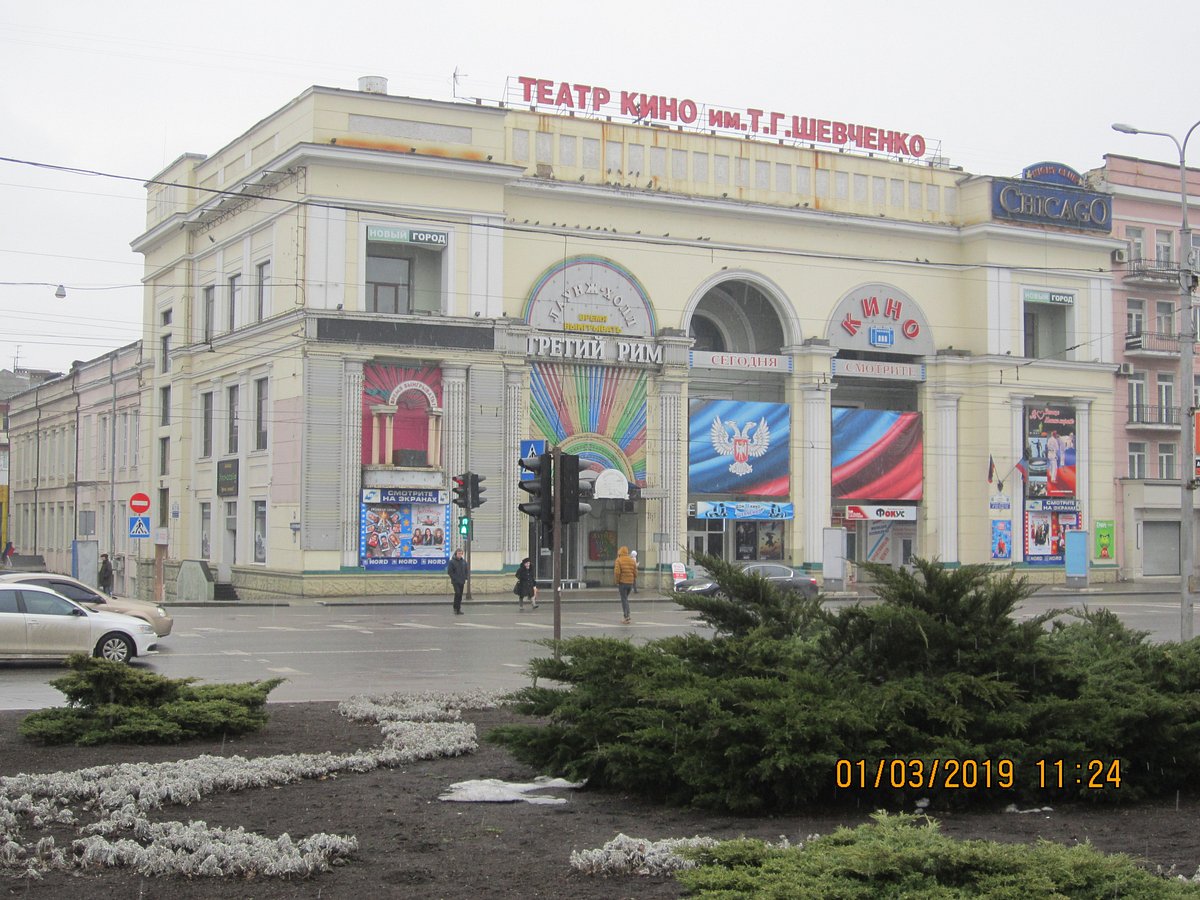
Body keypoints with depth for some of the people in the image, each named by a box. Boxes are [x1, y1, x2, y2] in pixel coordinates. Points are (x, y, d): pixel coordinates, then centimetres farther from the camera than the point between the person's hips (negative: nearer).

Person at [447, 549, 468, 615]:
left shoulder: (464, 562, 10)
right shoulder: (452, 562, -5)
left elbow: (467, 570, 17)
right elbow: (449, 571, -6)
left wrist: (465, 578, 6)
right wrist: (454, 578, -12)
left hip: (462, 581, 5)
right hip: (455, 581, -5)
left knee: (460, 595, 5)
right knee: (457, 593, -17)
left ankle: (458, 609, 10)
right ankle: (455, 608, -7)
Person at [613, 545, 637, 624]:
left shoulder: (619, 560, -8)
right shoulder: (632, 560, 7)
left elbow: (617, 572, -17)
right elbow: (635, 572, 5)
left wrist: (617, 581, -5)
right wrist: (634, 581, 15)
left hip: (622, 582, -5)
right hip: (630, 582, 5)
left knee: (624, 599, 0)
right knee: (626, 598, 22)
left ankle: (626, 618, -4)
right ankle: (627, 614, 14)